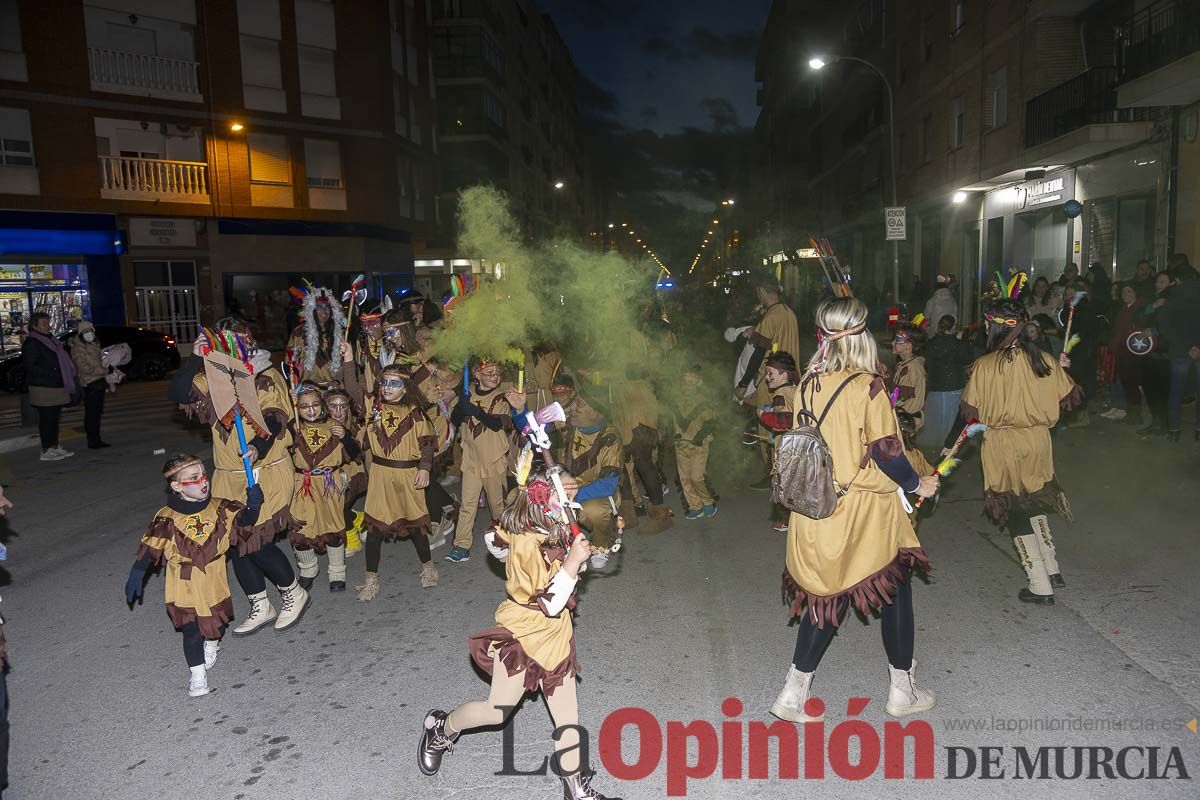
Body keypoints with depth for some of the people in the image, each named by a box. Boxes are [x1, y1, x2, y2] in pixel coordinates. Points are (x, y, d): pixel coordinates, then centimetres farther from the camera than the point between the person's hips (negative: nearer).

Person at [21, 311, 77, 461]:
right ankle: (46, 451, -1)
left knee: (54, 418, 13)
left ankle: (54, 447, 21)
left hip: (56, 387, 9)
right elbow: (29, 366, -17)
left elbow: (58, 360, 27)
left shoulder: (50, 340, 18)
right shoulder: (31, 343, -10)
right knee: (46, 419, -5)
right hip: (43, 389, -9)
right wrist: (50, 373, -21)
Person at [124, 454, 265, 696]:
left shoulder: (219, 508, -6)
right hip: (184, 585, -3)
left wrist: (252, 506, -30)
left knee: (218, 622, 16)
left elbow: (244, 519, -9)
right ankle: (197, 675, 17)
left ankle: (211, 645, 50)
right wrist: (136, 575, -6)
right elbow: (150, 547, -7)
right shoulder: (167, 518, -14)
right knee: (192, 630, 0)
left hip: (214, 580, 3)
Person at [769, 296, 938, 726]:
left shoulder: (807, 384, 1)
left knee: (826, 593, 14)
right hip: (864, 510, -5)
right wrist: (918, 485, 3)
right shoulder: (868, 387, -15)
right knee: (895, 587, 14)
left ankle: (793, 694, 15)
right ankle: (903, 689, 28)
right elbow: (886, 451, -14)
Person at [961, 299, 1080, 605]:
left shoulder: (983, 366, -15)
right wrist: (1063, 368, 22)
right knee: (1033, 503, 25)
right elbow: (1072, 398, 5)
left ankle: (1040, 587, 12)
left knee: (1016, 512, 8)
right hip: (1037, 441, 4)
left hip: (1002, 446, -4)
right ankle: (1052, 569, 31)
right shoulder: (1045, 361, -4)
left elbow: (970, 412, -10)